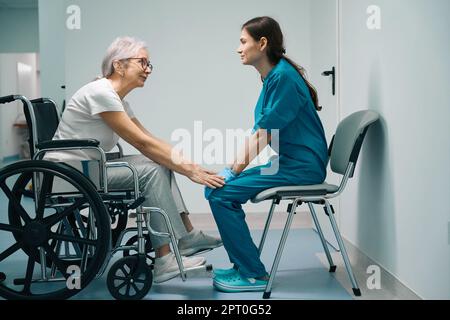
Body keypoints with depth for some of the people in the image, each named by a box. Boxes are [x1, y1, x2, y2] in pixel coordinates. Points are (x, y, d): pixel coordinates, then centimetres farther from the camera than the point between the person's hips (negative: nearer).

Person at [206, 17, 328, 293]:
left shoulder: (284, 77, -17)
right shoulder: (272, 77, 14)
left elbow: (263, 136, -17)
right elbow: (256, 133, 13)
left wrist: (236, 170, -7)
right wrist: (232, 167, 3)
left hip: (301, 165, -10)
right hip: (288, 162, 10)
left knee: (221, 194, -15)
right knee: (219, 185, 8)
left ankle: (254, 274, -4)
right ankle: (244, 266, 16)